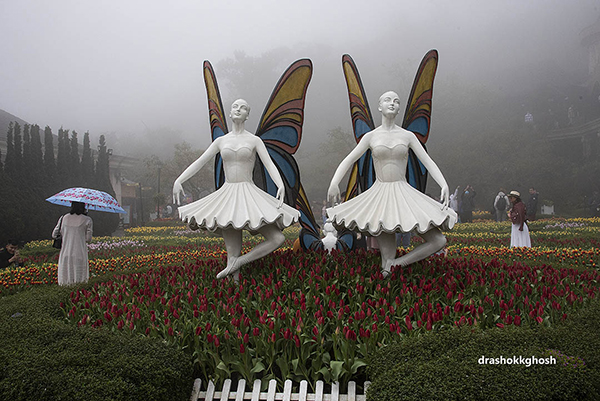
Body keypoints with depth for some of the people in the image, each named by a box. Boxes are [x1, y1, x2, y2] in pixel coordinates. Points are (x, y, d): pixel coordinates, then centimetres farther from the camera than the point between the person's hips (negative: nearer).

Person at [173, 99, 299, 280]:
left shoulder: (255, 140, 5)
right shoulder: (221, 141, 12)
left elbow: (270, 165, -7)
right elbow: (198, 163, 10)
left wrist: (281, 185, -26)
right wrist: (178, 181, -3)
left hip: (249, 196, -1)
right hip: (227, 196, 1)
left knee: (277, 239, -17)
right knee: (232, 253, -5)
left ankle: (238, 262, -9)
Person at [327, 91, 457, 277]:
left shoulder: (408, 136, 7)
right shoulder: (370, 136, 6)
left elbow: (429, 163, 2)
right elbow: (348, 161, 3)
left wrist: (445, 185, -15)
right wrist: (334, 183, -15)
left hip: (403, 195, 2)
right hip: (378, 194, -2)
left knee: (438, 241, -9)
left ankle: (395, 264, -2)